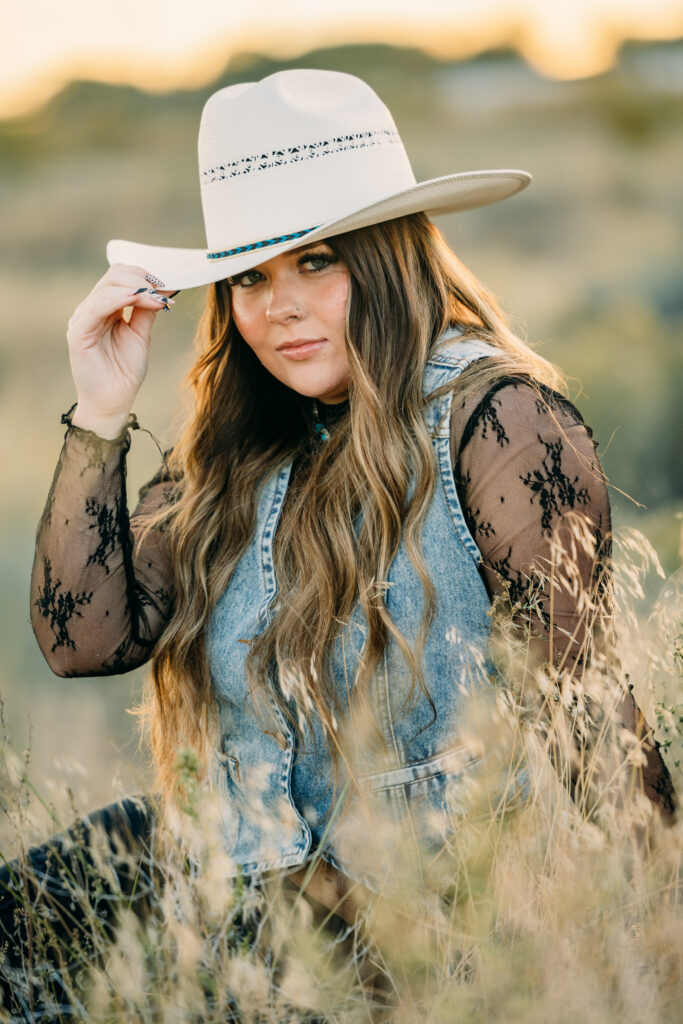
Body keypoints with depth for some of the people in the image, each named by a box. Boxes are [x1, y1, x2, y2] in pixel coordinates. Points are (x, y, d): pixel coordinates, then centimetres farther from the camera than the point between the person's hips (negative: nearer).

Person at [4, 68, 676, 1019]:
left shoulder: (495, 418, -10)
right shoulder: (237, 446, 9)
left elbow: (583, 708, -10)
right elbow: (87, 637, 3)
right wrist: (101, 415, -1)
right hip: (253, 870, 6)